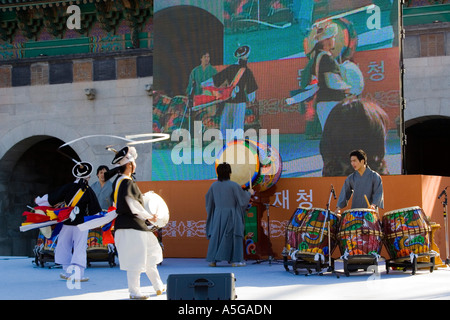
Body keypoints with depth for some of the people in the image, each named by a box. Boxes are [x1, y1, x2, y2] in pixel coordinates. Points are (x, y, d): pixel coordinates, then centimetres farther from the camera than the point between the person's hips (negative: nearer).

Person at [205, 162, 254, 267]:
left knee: (216, 235, 9)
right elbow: (243, 197, -3)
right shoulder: (233, 185, -11)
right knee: (233, 236, 2)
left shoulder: (214, 185, 2)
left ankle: (212, 260, 7)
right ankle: (235, 260, 0)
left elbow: (208, 198, 16)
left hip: (217, 214, 4)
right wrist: (249, 193, 18)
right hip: (230, 214, -4)